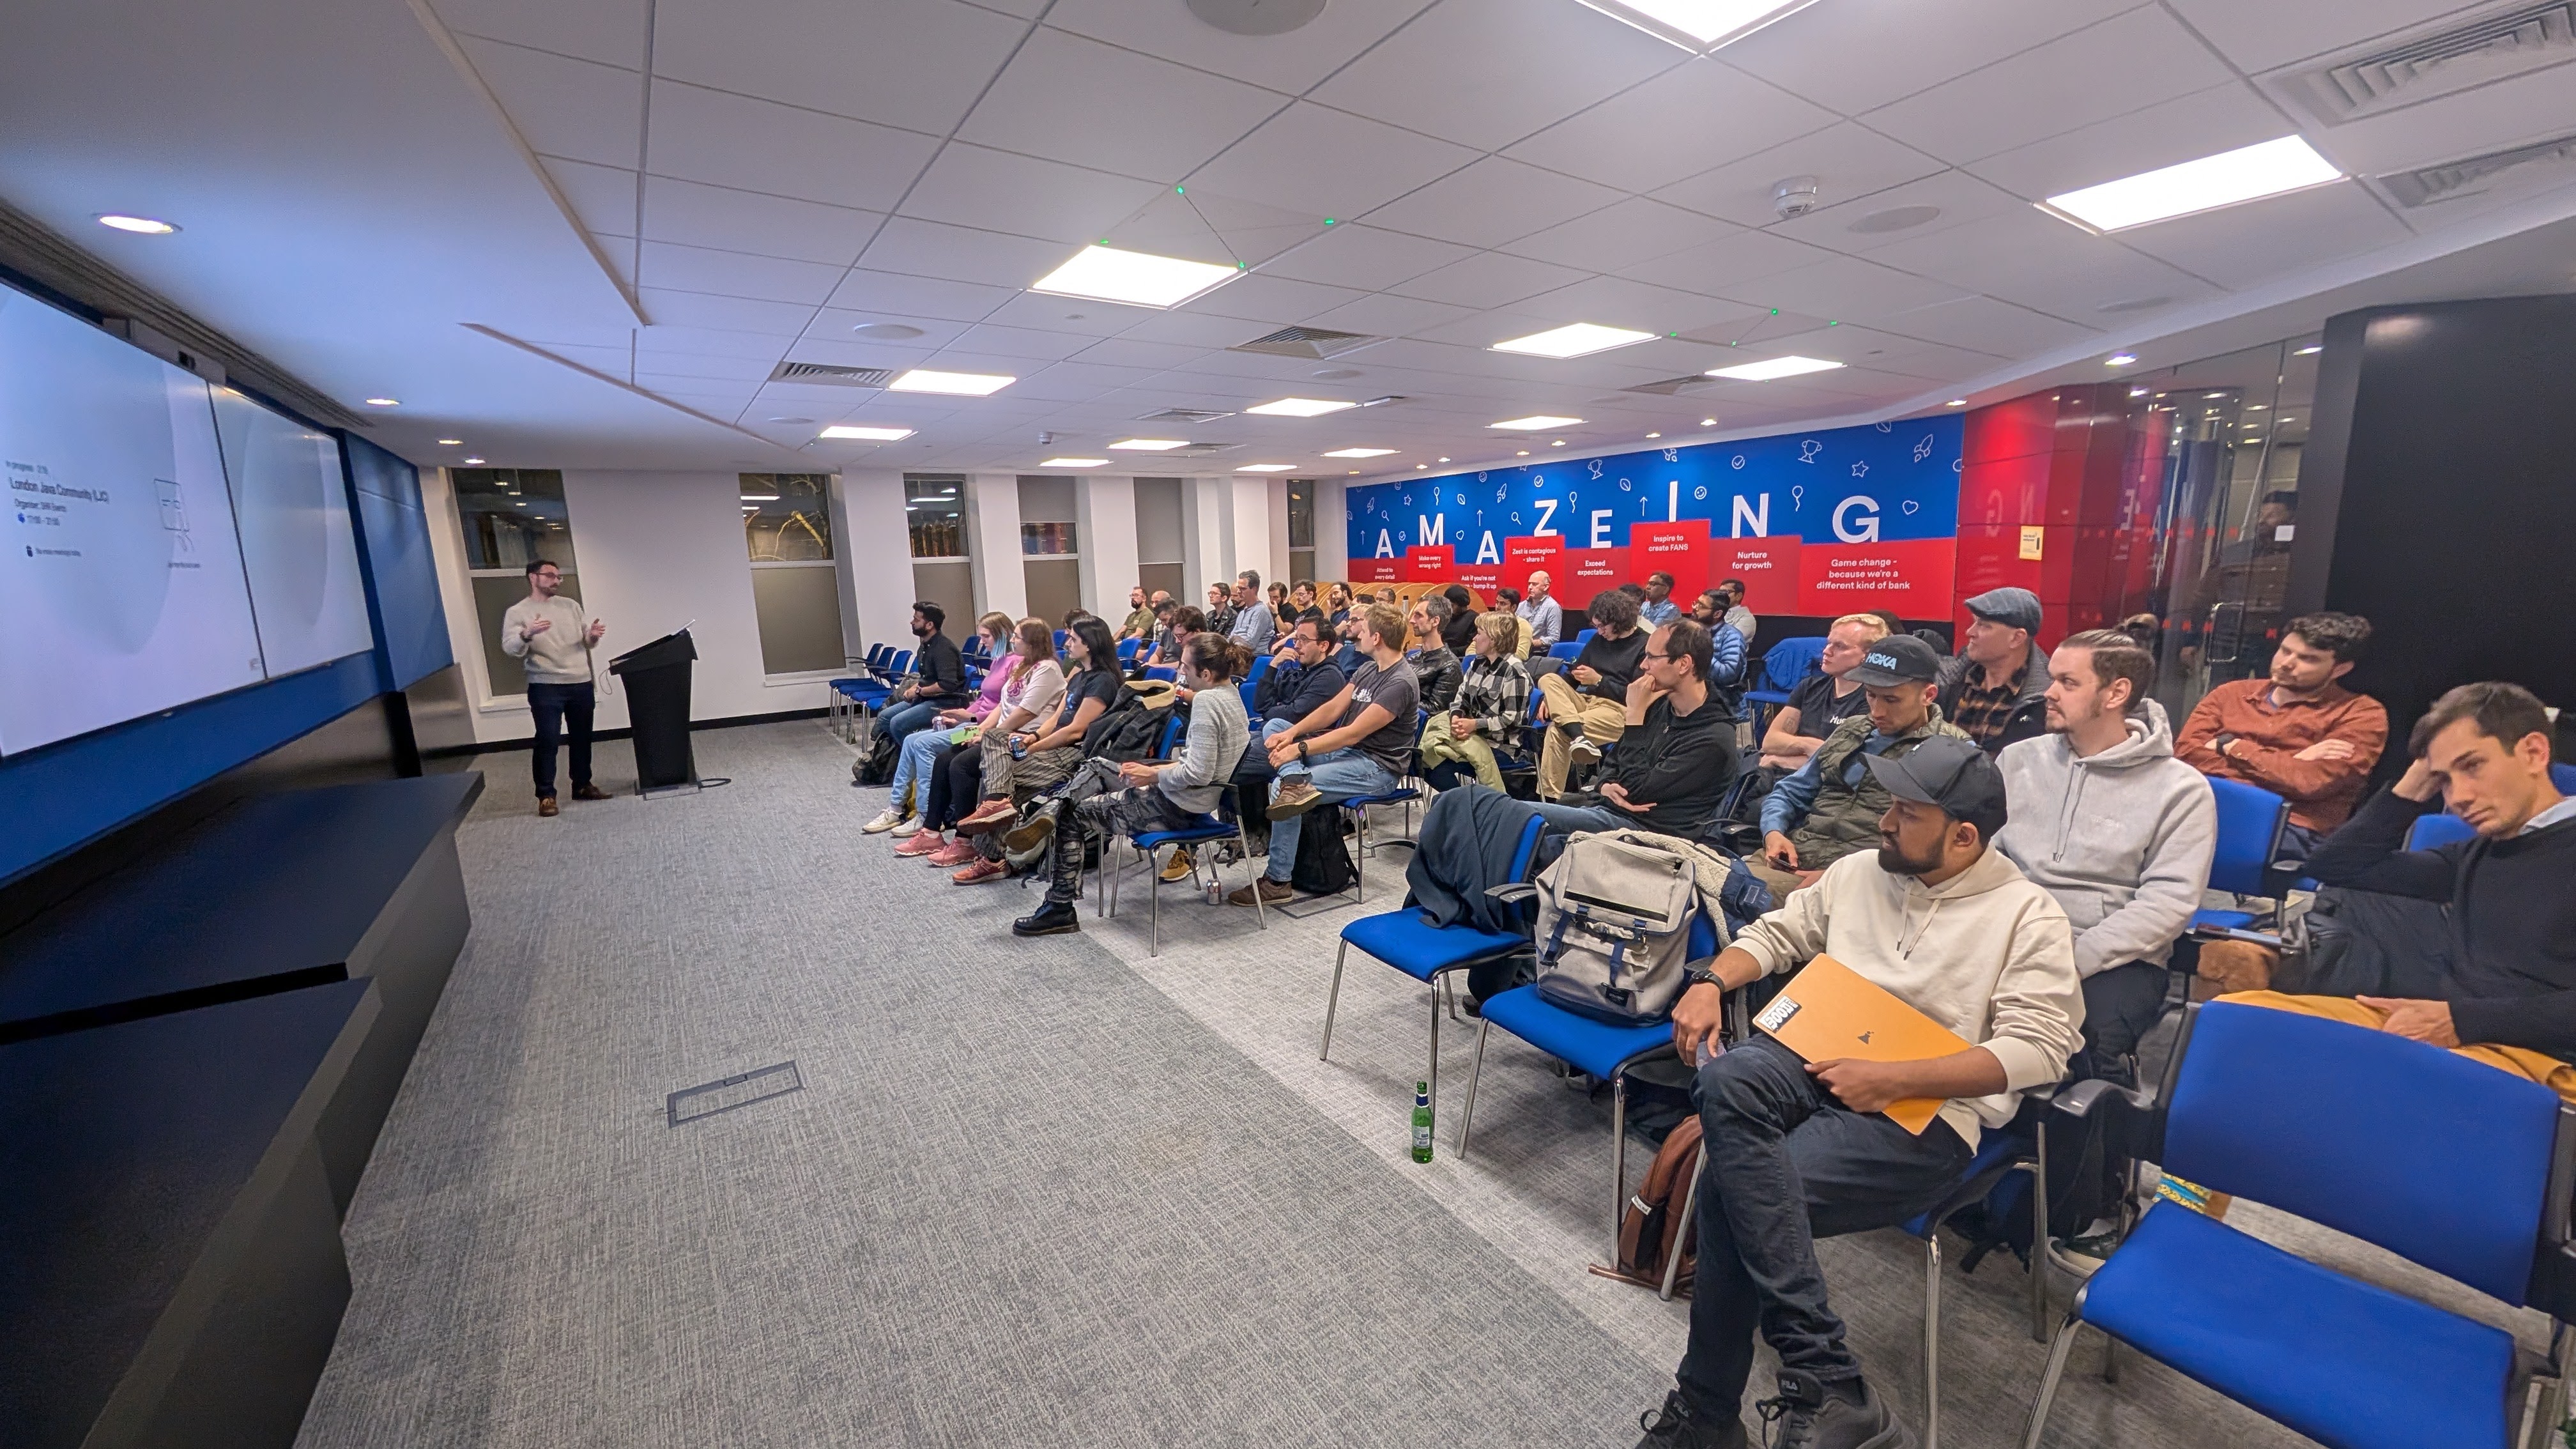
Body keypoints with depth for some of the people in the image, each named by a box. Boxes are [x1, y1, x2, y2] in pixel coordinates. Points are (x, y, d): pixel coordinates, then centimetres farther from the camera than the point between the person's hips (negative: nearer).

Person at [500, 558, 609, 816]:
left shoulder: (571, 605, 12)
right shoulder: (518, 612, 0)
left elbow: (586, 642, 13)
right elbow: (509, 649, -11)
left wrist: (593, 635, -10)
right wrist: (527, 634, -31)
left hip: (581, 684, 4)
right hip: (545, 687, -4)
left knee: (582, 737, 12)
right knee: (547, 739, -8)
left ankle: (582, 785, 25)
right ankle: (546, 795, -2)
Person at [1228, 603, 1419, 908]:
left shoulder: (1400, 683, -19)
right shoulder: (1368, 669, 11)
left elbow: (1353, 733, -22)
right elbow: (1333, 709, 8)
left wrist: (1299, 749, -21)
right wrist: (1292, 733, -7)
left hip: (1376, 768, -9)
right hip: (1345, 752, 9)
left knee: (1279, 789, -22)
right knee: (1274, 727, 1)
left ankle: (1277, 883, -12)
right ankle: (1296, 781, -30)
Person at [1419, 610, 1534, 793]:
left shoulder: (1515, 672, -13)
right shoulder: (1477, 663, 12)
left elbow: (1513, 719, -17)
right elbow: (1461, 697, 11)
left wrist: (1475, 725, -20)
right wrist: (1456, 717, -12)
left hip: (1500, 740, -9)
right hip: (1473, 730, 9)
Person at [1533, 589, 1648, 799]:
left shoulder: (1644, 646, -4)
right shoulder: (1598, 639, 16)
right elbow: (1572, 675, 18)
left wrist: (1599, 681, -14)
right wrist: (1552, 697, 1)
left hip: (1619, 711, -7)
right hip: (1587, 701, 7)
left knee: (1557, 730, -27)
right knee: (1548, 679, -17)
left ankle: (1550, 797, -23)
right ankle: (1579, 738, -36)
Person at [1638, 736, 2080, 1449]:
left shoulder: (2027, 915, -1)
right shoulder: (1858, 871, 14)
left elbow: (2036, 1049, -10)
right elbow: (1777, 932, 21)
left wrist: (1889, 1080, -19)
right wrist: (1711, 982, 1)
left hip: (1926, 1110, -4)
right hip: (1810, 1057, 5)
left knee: (1731, 1185, -29)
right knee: (1726, 1080, -34)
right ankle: (1826, 1378, -26)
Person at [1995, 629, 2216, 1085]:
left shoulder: (2180, 789, -2)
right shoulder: (2018, 759, 9)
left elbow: (2168, 901, -11)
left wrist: (2074, 959, -21)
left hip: (2115, 958, -3)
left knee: (2090, 1039, -33)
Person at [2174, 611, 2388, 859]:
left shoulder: (2361, 713, 10)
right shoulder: (2232, 693, 20)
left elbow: (2310, 782, -7)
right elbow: (2185, 751, 3)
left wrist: (2231, 746, 2)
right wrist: (2288, 764, -3)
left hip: (2292, 829, -4)